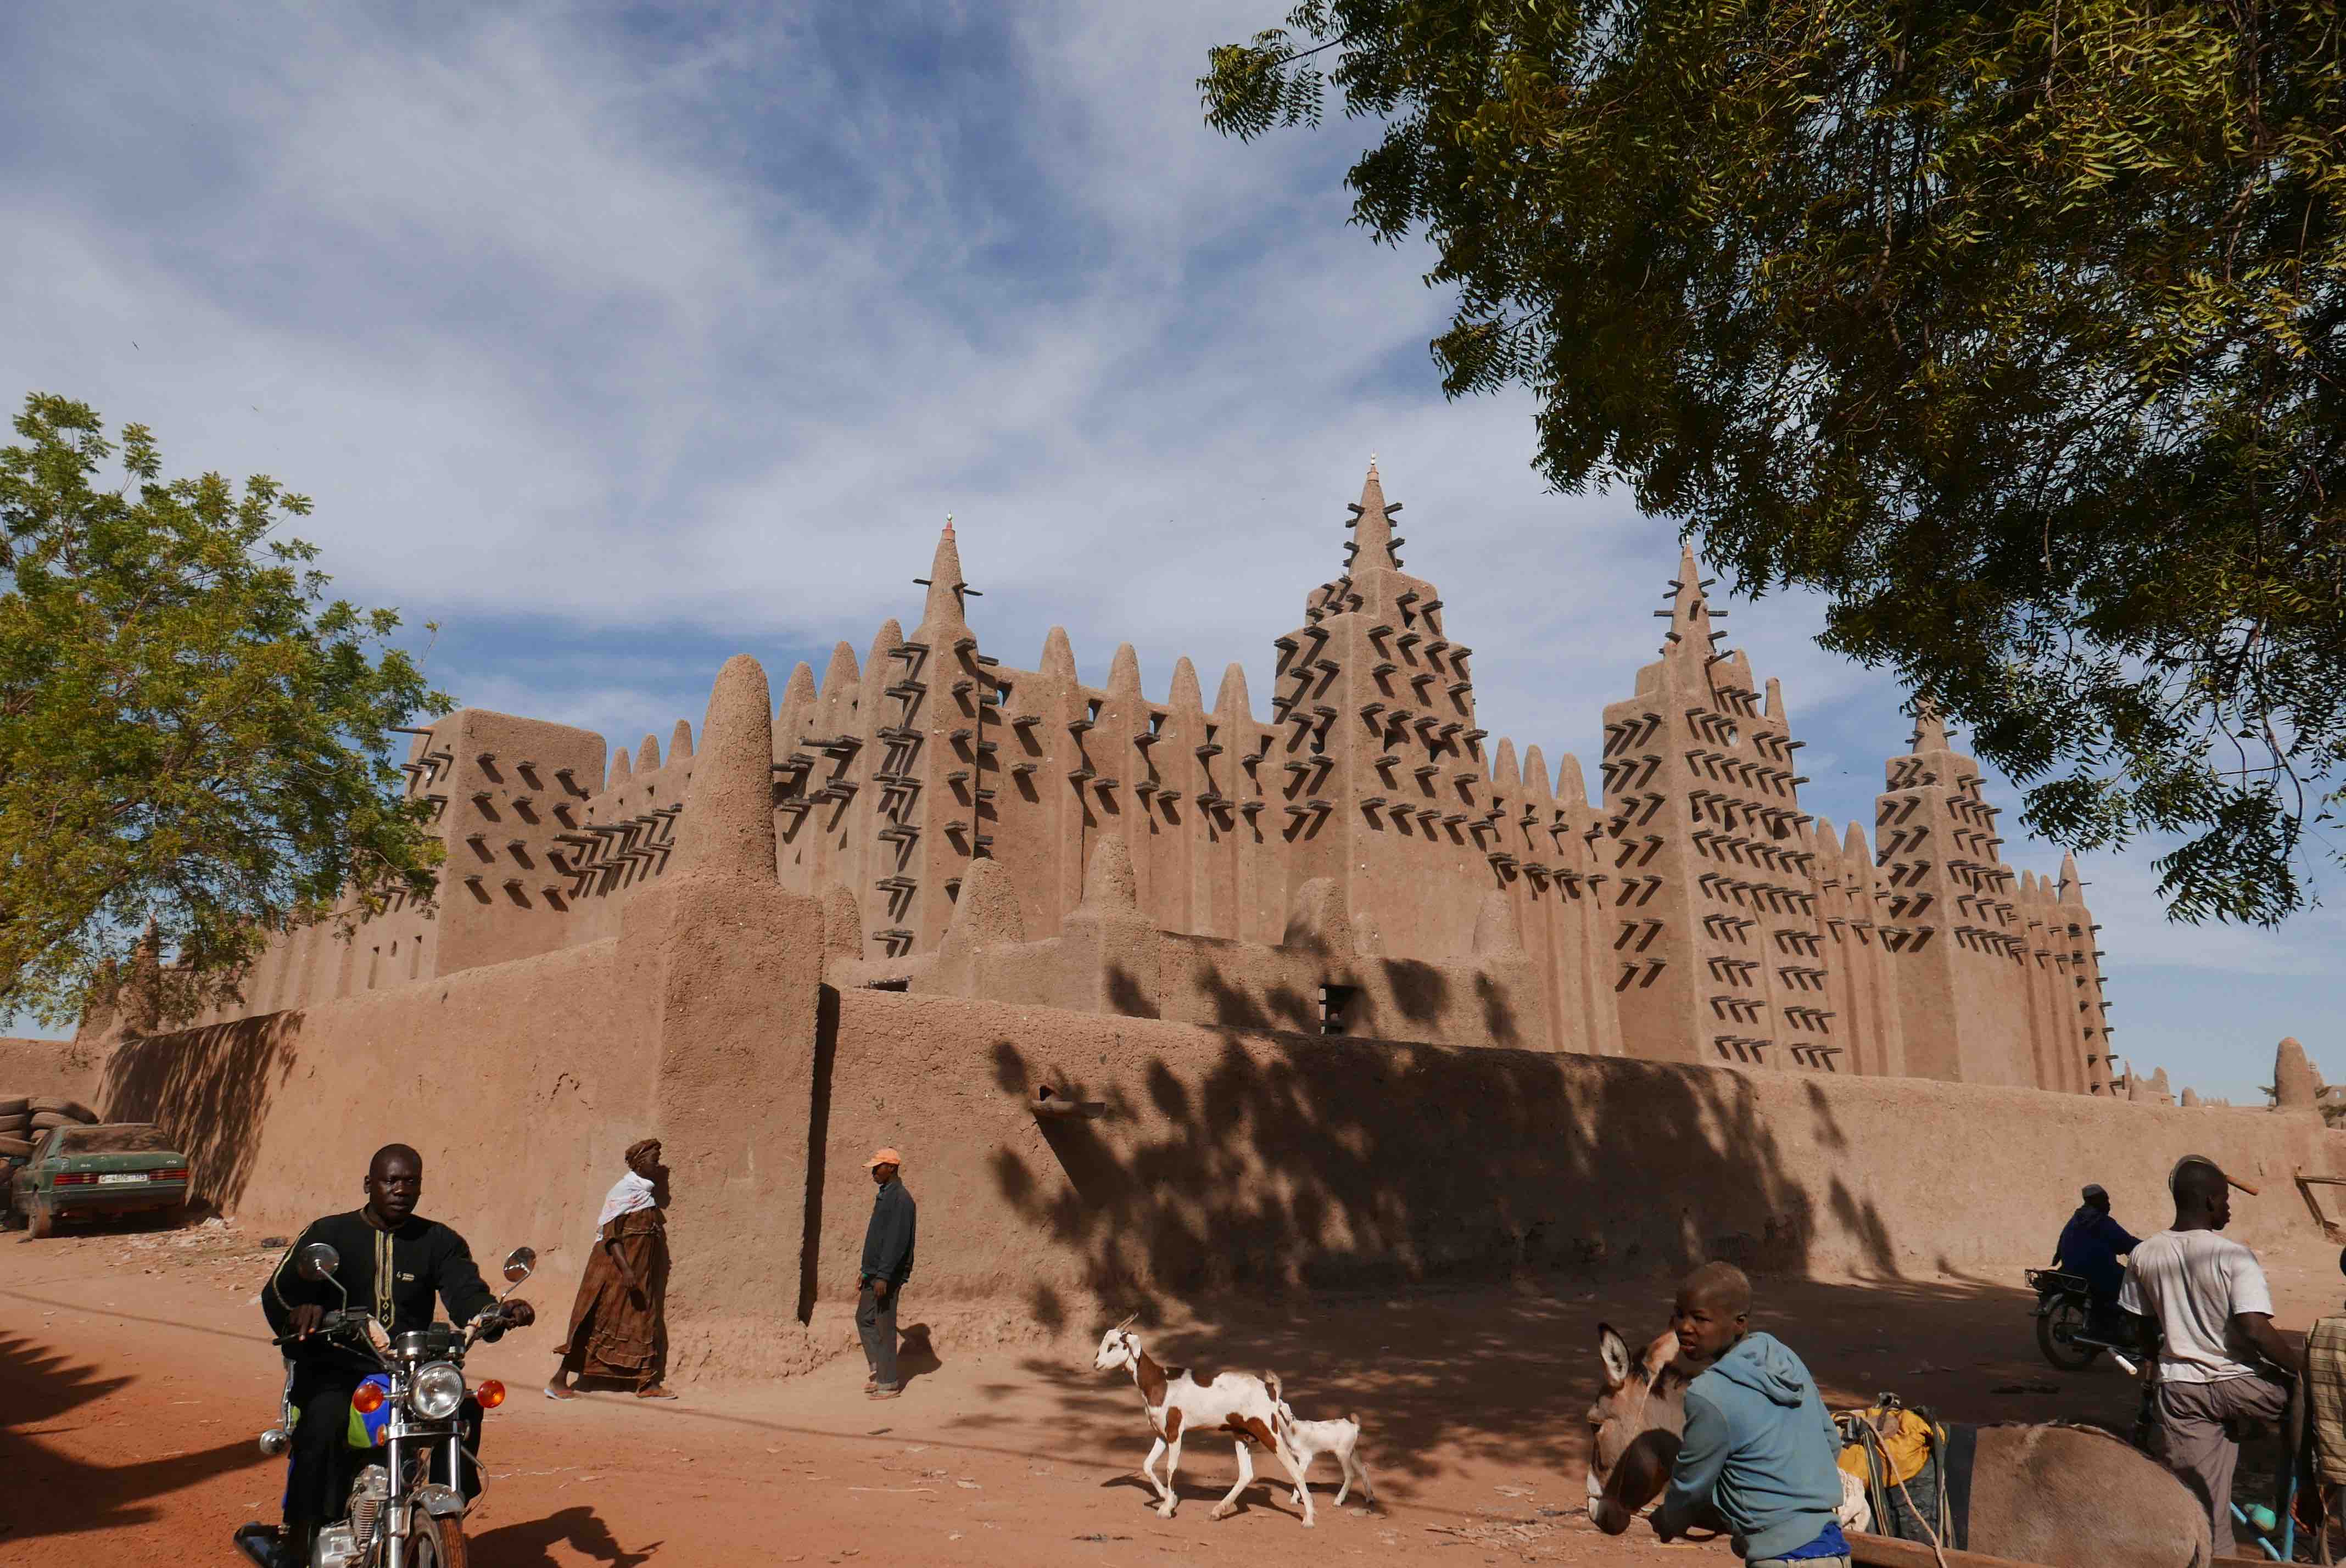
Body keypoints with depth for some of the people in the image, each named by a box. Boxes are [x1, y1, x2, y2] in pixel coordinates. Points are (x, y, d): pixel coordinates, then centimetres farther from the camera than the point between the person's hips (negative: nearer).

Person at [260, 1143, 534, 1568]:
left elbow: (465, 1291, -4)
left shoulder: (439, 1241, 12)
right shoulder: (327, 1234, 8)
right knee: (325, 1423, -32)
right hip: (337, 1367, -1)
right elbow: (277, 1292, -4)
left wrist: (498, 1313, -28)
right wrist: (298, 1311, -30)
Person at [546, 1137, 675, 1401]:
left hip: (640, 1273, 9)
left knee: (644, 1324, 7)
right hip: (616, 1269, -9)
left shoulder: (648, 1193, 12)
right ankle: (559, 1381, 5)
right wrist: (625, 1269, -26)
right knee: (596, 1324, -4)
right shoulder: (624, 1190, -13)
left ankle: (648, 1384, 10)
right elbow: (610, 1233, -20)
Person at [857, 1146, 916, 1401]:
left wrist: (883, 1276, -25)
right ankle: (879, 1370, 24)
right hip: (875, 1272, 10)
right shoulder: (883, 1196, 15)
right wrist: (866, 1271, 21)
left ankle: (888, 1383, 6)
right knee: (864, 1319, 15)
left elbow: (897, 1241, -23)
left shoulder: (900, 1199, -17)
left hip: (888, 1275, -10)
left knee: (885, 1327, -3)